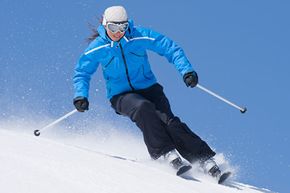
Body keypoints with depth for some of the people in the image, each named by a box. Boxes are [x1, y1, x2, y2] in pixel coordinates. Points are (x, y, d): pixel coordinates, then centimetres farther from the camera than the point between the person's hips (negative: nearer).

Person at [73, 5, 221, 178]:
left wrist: (186, 70, -21)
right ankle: (169, 155, -36)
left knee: (168, 119, -23)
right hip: (121, 96, 0)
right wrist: (81, 95, -11)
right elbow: (82, 72, 7)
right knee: (143, 108, -35)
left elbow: (171, 48, -7)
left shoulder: (140, 36, -9)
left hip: (148, 88, 1)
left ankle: (205, 160, -22)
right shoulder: (97, 48, -6)